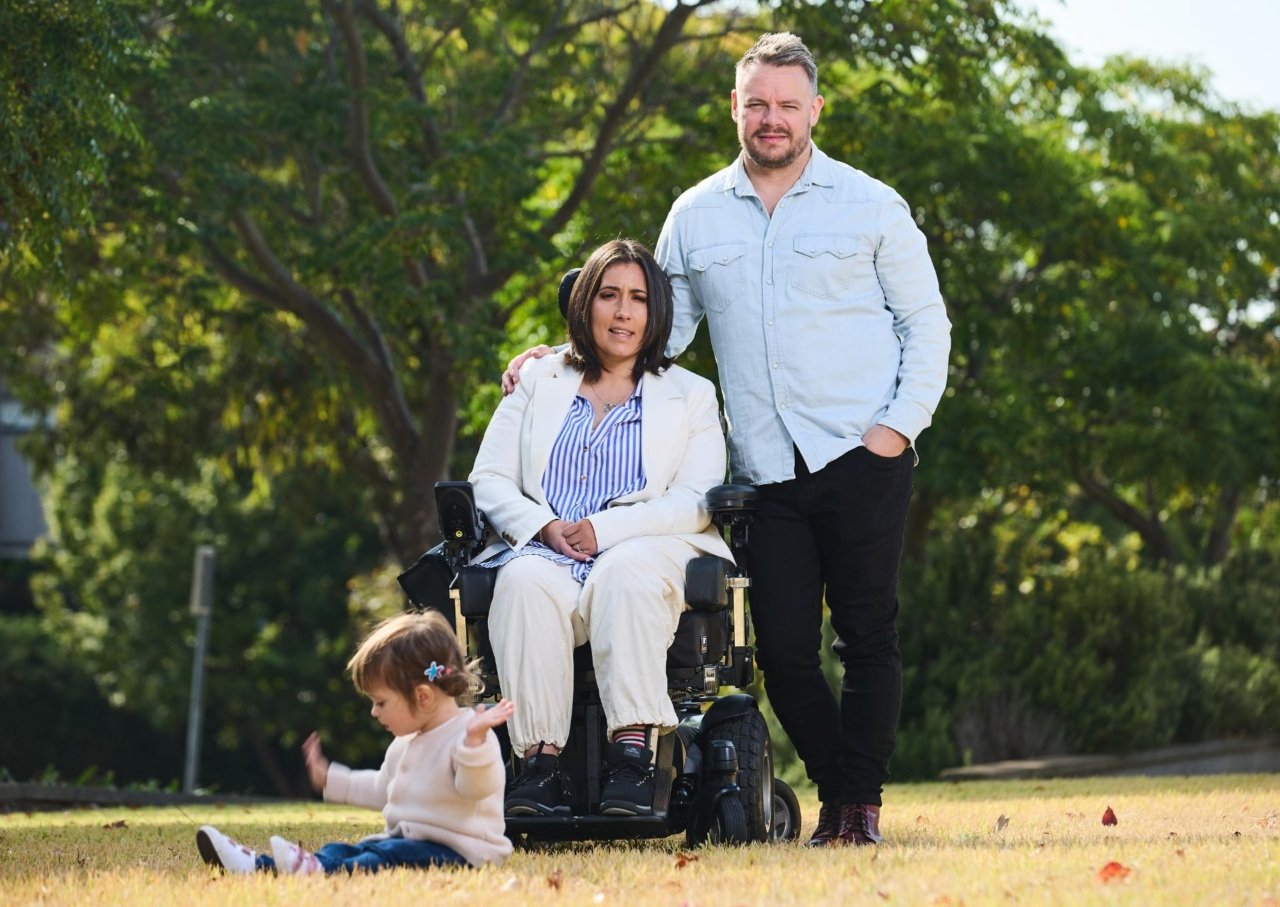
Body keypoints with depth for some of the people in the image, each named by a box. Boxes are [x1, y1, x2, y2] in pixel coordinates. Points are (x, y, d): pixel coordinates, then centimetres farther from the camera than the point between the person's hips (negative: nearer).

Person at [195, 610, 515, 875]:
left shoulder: (466, 735, -12)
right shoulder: (406, 743, 20)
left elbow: (476, 787, -30)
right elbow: (382, 789, 36)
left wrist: (475, 738, -47)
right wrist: (332, 780, 40)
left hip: (455, 849, -9)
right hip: (405, 839, 9)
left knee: (387, 857, -33)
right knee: (343, 851, -10)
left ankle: (318, 871, -60)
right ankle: (257, 865, -27)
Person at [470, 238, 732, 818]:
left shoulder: (691, 396, 17)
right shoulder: (538, 383, 23)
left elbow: (697, 500, 2)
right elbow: (489, 480, 14)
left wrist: (605, 529, -13)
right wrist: (544, 528, -7)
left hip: (647, 549, -1)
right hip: (544, 551, 1)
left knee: (627, 575, -38)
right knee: (526, 583, -35)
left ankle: (632, 756, -43)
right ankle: (541, 763, -39)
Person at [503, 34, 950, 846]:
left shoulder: (870, 206, 5)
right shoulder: (695, 217, 13)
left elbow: (927, 324, 6)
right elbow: (660, 328, 20)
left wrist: (901, 422, -6)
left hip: (862, 458, -3)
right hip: (768, 470, 3)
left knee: (867, 635, -2)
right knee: (783, 648, -1)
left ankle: (864, 801, 4)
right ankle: (835, 791, 14)